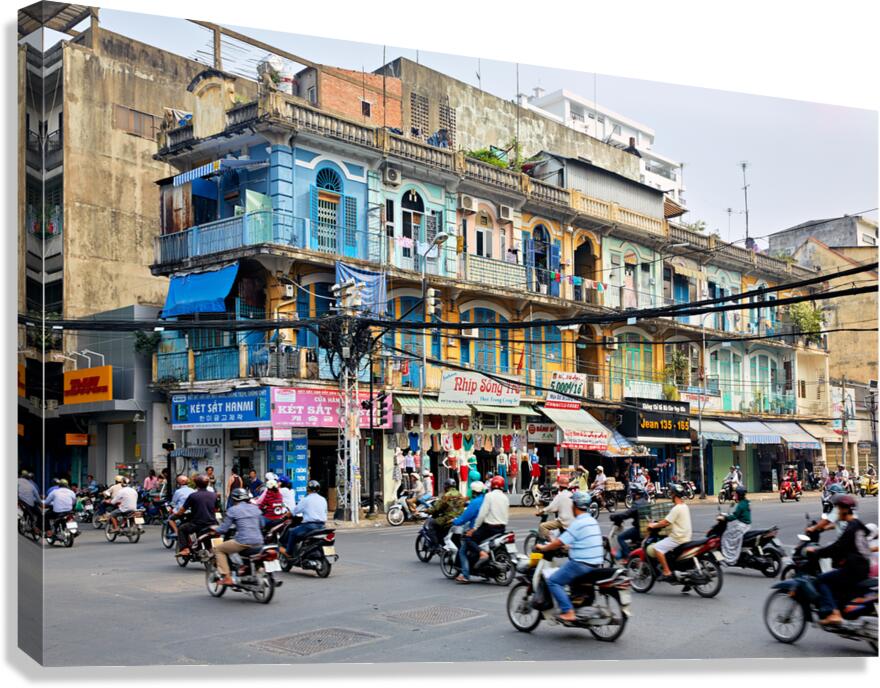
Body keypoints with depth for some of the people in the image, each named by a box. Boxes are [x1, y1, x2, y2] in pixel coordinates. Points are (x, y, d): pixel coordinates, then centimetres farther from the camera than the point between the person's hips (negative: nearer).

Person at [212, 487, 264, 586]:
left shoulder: (233, 510, -1)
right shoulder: (255, 508, 16)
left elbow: (223, 529, -1)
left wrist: (214, 529, 18)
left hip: (243, 542, -6)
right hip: (259, 542, 6)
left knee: (218, 548, 13)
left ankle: (226, 577, 3)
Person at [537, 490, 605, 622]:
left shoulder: (578, 523, -16)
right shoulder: (592, 521, 13)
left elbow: (560, 542, -15)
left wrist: (543, 547, -1)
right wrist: (567, 546, 30)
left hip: (581, 563, -10)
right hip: (595, 563, 10)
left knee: (553, 581, -7)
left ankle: (568, 612, -16)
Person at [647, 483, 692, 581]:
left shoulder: (677, 508, -19)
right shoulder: (684, 506, 13)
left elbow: (665, 522, -19)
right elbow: (670, 520, 20)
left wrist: (653, 525, -5)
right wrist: (658, 523, 16)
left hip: (678, 539, -10)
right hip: (686, 537, 10)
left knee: (656, 548, -18)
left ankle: (667, 572, -21)